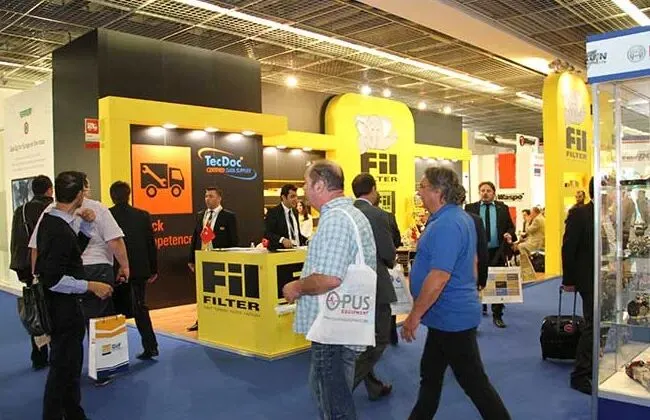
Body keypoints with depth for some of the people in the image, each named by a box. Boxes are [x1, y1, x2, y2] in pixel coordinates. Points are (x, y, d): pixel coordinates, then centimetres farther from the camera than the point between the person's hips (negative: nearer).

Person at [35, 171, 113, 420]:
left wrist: (86, 226, 5)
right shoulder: (60, 230, -25)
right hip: (62, 306, -10)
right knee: (63, 365, 3)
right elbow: (53, 279, -28)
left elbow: (72, 251, 17)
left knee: (70, 362, 21)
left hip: (61, 304, 10)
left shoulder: (51, 220, 4)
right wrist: (91, 286, -25)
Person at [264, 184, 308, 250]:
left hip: (297, 249, 6)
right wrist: (282, 240, -25)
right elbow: (267, 233, -11)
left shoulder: (295, 212, 18)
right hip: (280, 251, -5)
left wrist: (306, 241, 8)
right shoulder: (273, 212, -3)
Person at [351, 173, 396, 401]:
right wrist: (388, 264, 8)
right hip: (374, 284, -8)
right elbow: (389, 253, -13)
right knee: (379, 339, 4)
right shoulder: (378, 215, -16)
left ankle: (373, 386, 30)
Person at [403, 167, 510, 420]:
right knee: (430, 374, 20)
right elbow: (471, 262, 20)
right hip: (447, 316, 11)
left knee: (473, 381, 2)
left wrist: (414, 315, -22)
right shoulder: (461, 218, 10)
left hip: (452, 317, -11)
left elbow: (439, 277, -29)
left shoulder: (446, 225, -23)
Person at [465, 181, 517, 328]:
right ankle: (480, 307, 26)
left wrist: (509, 234, -11)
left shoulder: (503, 208, 8)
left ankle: (497, 315, 13)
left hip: (498, 252, 1)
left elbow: (510, 226, 10)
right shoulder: (470, 208, 4)